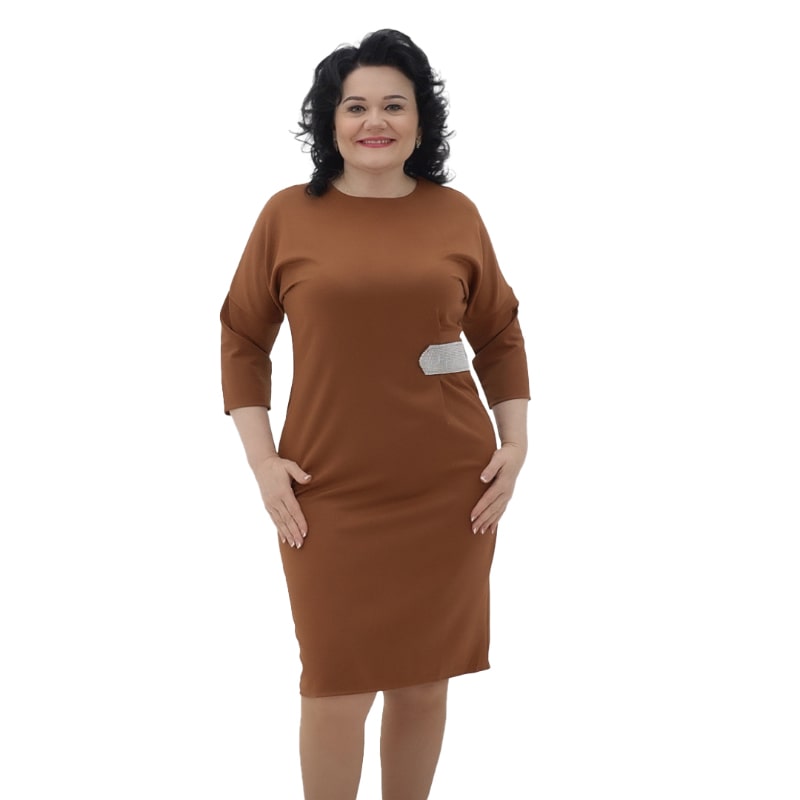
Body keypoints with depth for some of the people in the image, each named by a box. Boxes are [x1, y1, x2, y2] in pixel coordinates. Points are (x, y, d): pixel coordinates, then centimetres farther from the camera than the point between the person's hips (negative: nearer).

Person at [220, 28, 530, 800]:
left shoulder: (455, 214, 3)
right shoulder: (289, 215, -1)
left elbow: (500, 336, 12)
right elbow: (242, 338, 5)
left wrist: (515, 443, 3)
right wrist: (262, 459, -2)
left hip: (450, 485, 2)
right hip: (330, 491, -1)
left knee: (424, 680, 11)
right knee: (337, 693, 0)